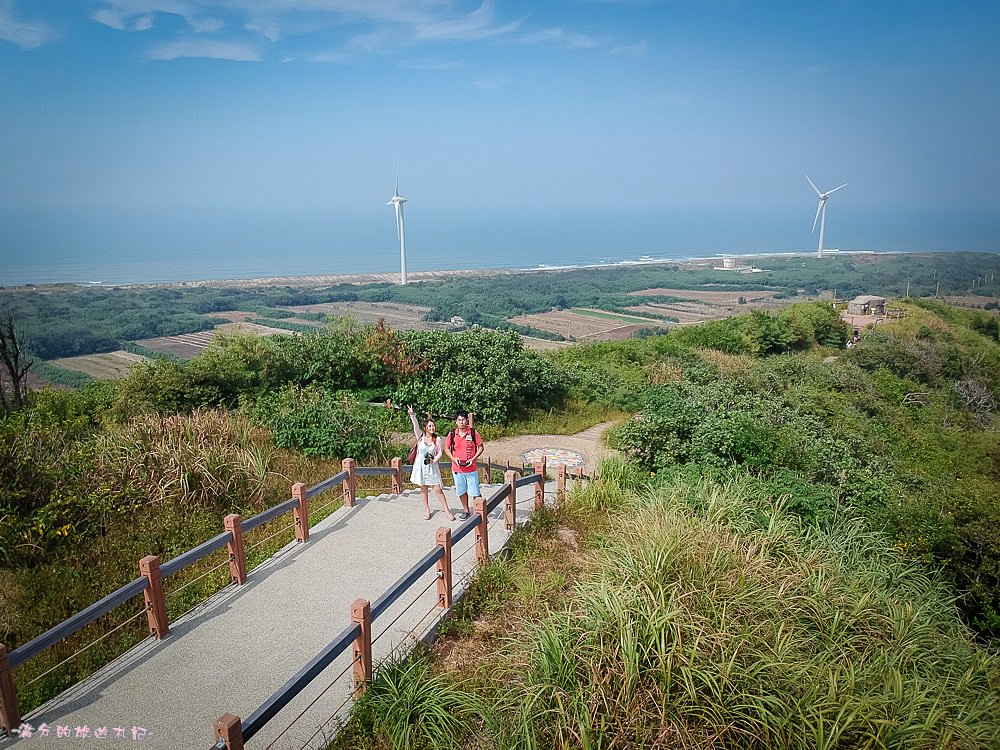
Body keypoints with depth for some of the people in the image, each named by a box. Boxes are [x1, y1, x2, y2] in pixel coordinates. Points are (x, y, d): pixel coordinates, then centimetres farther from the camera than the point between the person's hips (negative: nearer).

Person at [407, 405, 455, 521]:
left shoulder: (437, 439, -3)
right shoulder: (421, 436, -2)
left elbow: (439, 453, -1)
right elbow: (416, 426, -17)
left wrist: (434, 460, -20)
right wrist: (412, 415, -32)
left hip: (432, 467, -1)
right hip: (421, 466, 1)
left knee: (438, 490, -1)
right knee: (423, 489, 11)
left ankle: (447, 511, 8)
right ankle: (427, 510, 28)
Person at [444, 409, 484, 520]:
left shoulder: (473, 433, -7)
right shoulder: (452, 434, -2)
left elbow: (481, 447, 0)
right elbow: (446, 448, 9)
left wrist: (473, 459, -13)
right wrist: (453, 458, -8)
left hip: (471, 468, -2)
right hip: (457, 469, 2)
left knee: (475, 492, 0)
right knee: (461, 491, 15)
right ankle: (466, 511, 32)